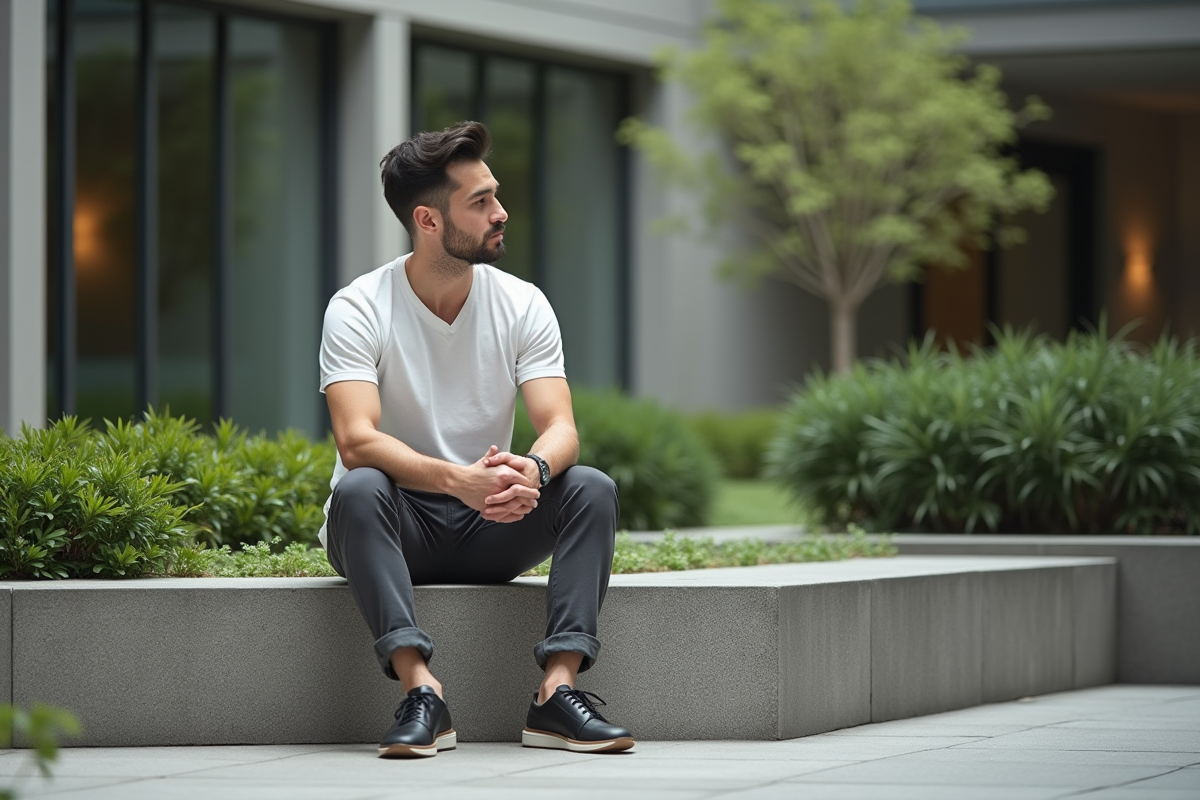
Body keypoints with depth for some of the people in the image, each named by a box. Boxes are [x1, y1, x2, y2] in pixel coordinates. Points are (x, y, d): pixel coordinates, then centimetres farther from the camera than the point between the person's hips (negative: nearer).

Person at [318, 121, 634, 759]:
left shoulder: (522, 305, -2)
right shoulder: (358, 310, -13)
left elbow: (561, 429, -12)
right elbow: (355, 441, -27)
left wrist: (531, 470, -37)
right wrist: (456, 479, -44)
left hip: (489, 535, 3)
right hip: (398, 525, -3)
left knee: (591, 488, -22)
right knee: (358, 490, -35)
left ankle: (557, 692, -32)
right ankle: (420, 692, -41)